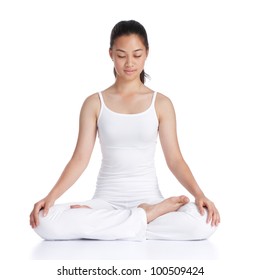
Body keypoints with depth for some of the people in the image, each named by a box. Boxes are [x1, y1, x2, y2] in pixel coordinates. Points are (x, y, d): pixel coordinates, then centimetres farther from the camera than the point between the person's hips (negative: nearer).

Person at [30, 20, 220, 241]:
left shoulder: (161, 103, 3)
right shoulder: (95, 103, 3)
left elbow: (175, 160, 0)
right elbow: (80, 158, -1)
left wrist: (199, 195, -17)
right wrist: (51, 197, -16)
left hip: (148, 197, 0)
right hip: (106, 199, 0)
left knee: (204, 222, -32)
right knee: (46, 222, -30)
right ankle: (148, 216, -17)